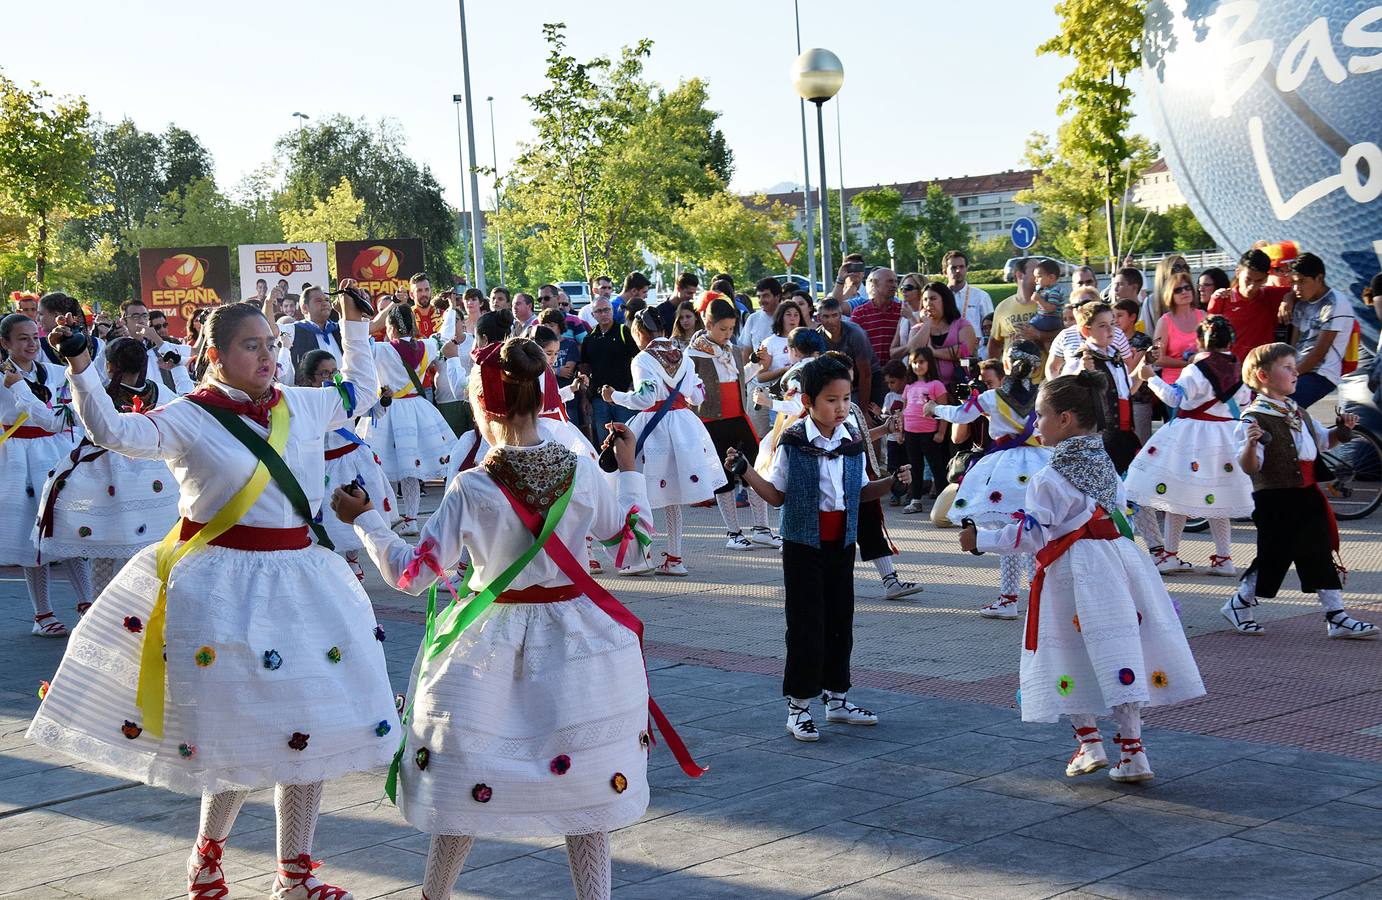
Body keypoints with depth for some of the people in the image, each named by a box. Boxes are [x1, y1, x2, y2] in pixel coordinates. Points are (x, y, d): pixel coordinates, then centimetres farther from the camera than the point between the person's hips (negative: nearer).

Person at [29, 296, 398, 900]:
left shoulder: (301, 405, 9)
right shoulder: (189, 418, -6)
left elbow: (359, 391, 27)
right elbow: (115, 431, -19)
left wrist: (354, 325, 26)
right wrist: (81, 371, -29)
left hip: (302, 578, 6)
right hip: (225, 587, -5)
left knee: (304, 729, 7)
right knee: (243, 731, -4)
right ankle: (208, 849, 24)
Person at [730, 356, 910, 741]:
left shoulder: (853, 442, 3)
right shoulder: (793, 443, -9)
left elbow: (859, 493, 13)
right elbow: (776, 494, -4)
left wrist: (891, 482, -2)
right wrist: (745, 471, -18)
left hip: (842, 544, 5)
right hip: (803, 545, -5)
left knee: (840, 621, 12)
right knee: (806, 625, -3)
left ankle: (836, 697, 25)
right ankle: (798, 707, 6)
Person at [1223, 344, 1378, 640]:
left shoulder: (1299, 413, 12)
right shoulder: (1254, 418, -15)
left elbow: (1323, 441, 29)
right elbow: (1249, 467, -21)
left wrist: (1341, 429, 11)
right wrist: (1251, 445, -39)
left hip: (1307, 495, 8)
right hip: (1275, 502, -8)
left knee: (1321, 555, 7)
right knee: (1273, 557, 1)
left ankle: (1337, 617, 11)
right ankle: (1238, 605, 22)